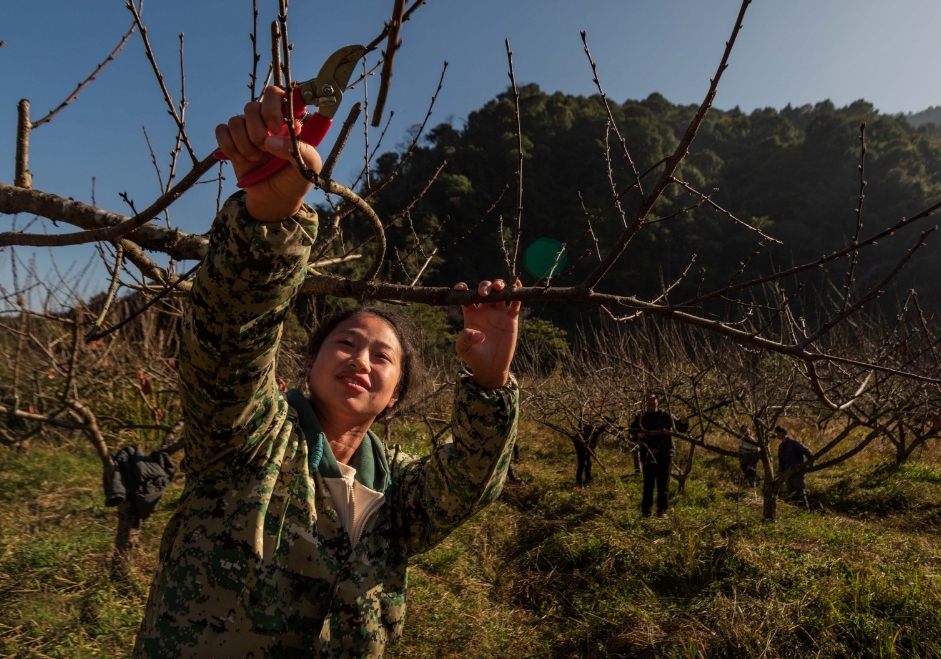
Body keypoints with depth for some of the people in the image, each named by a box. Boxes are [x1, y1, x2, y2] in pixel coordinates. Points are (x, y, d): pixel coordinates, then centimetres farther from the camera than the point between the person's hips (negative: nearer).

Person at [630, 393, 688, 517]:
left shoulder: (667, 416, 5)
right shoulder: (640, 418, 6)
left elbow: (680, 428, 11)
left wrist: (684, 423, -12)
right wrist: (638, 435, -14)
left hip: (664, 455, 0)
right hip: (648, 455, 0)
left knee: (663, 484, 5)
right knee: (648, 484, 2)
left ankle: (662, 510, 14)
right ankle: (645, 510, 10)